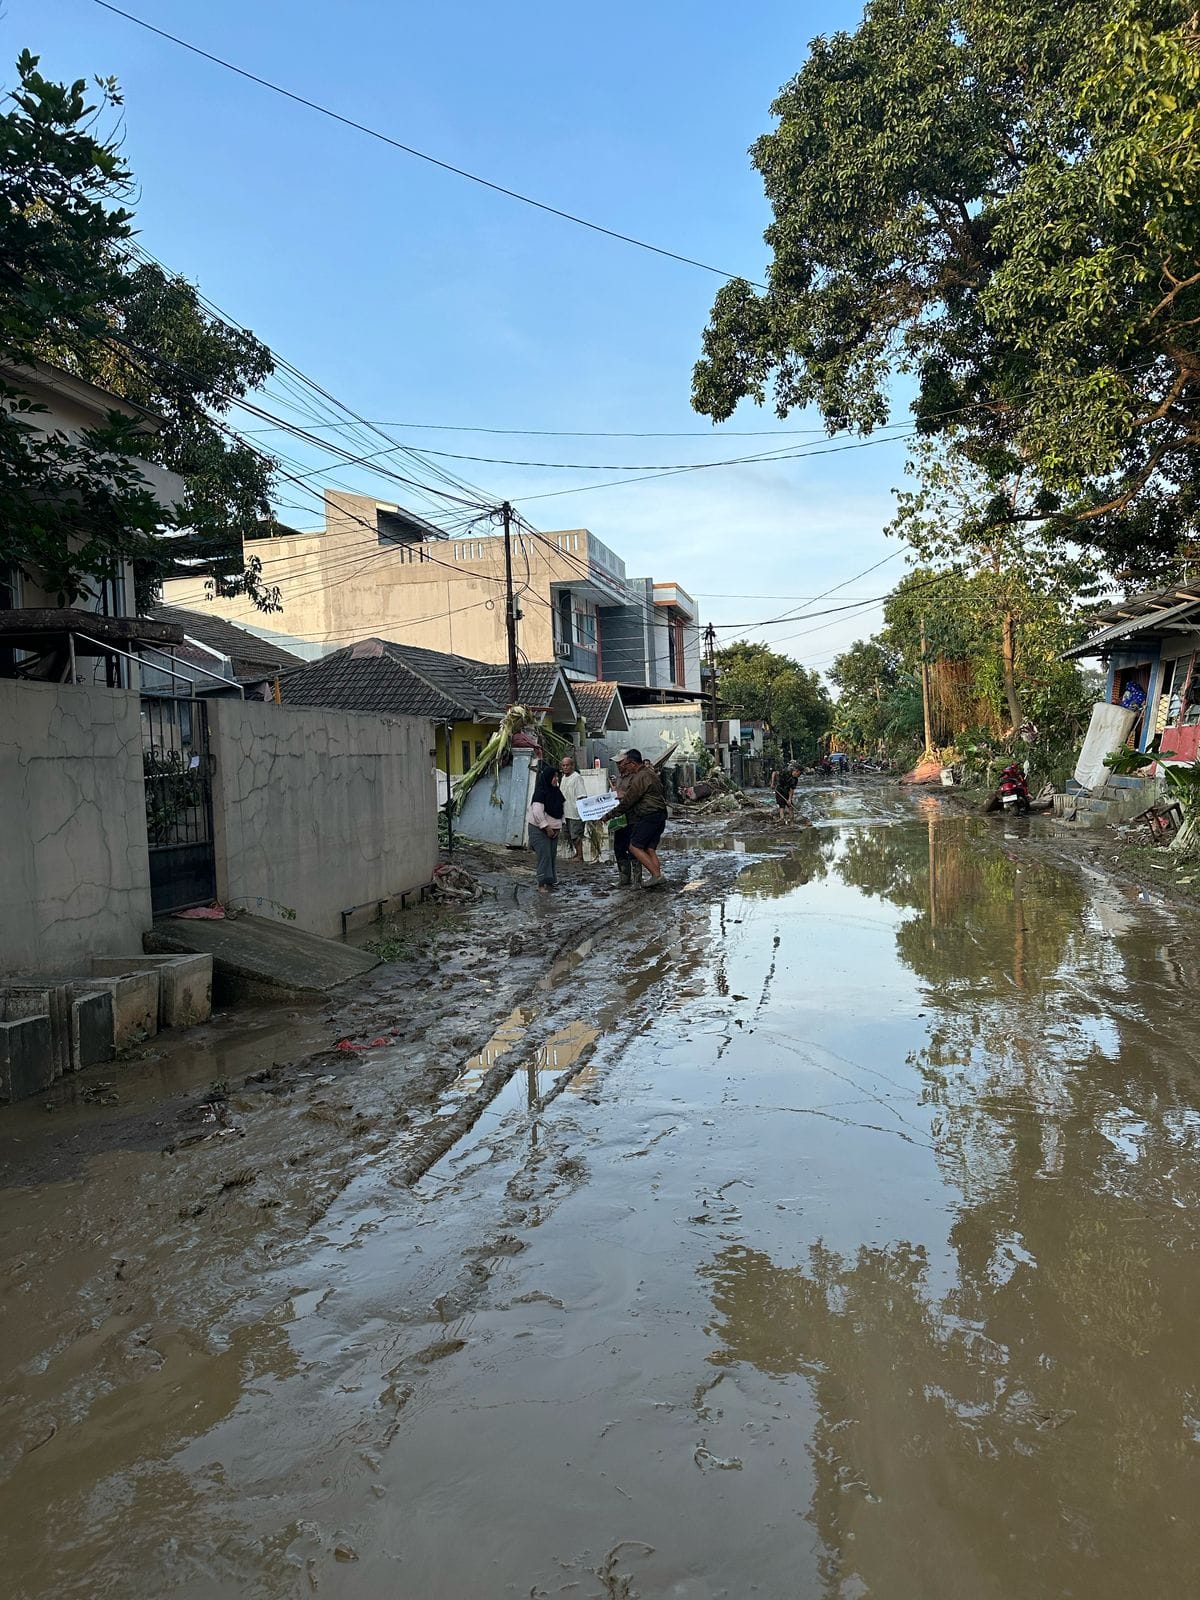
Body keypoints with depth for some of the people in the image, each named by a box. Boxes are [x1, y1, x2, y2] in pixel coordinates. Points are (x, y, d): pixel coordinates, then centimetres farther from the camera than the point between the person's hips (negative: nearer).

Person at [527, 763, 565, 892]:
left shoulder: (557, 792, 7)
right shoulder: (540, 792, -17)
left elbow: (563, 809, 12)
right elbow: (537, 812, -23)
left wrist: (559, 828, 4)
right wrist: (546, 827, -18)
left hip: (553, 829, 7)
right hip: (539, 829, -7)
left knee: (552, 855, 8)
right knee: (544, 855, -12)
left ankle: (551, 881, 16)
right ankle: (541, 884, -10)